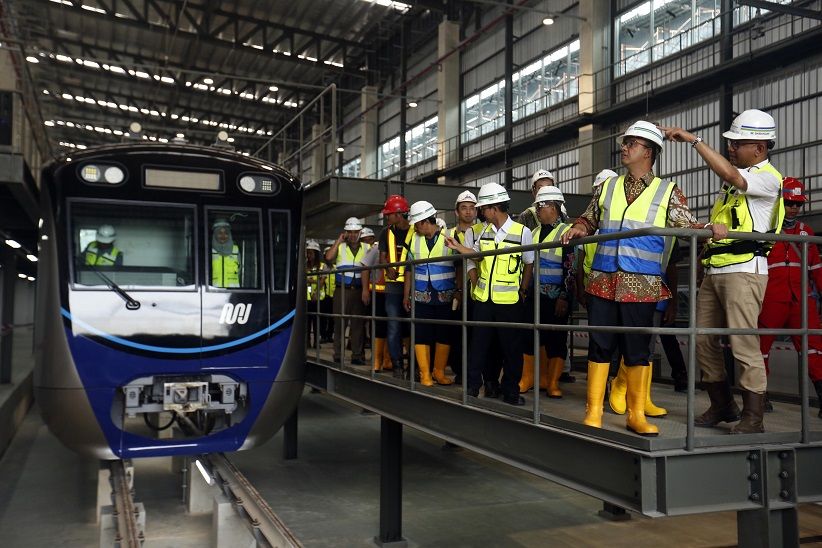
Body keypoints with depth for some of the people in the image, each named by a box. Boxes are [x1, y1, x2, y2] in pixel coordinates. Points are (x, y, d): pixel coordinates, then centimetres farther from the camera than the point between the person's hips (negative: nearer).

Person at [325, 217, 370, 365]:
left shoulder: (366, 248, 11)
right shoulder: (340, 247, 8)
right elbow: (329, 257, -12)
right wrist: (339, 240, -7)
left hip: (359, 291, 1)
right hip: (342, 290, -1)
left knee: (358, 323, 2)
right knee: (339, 322, 1)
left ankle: (357, 356, 8)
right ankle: (337, 355, 9)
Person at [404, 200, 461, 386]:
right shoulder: (414, 239, 7)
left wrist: (459, 290, -7)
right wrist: (406, 295, 10)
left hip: (445, 296, -2)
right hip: (421, 296, 2)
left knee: (444, 335, 5)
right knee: (421, 335, 0)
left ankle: (439, 372, 19)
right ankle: (425, 374, 9)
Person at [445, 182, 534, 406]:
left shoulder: (522, 232, -6)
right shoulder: (485, 231, 7)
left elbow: (529, 264, 1)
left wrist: (522, 291, 0)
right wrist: (457, 246, 12)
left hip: (510, 301, -4)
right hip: (483, 298, 4)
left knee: (512, 348, 5)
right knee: (478, 345, 8)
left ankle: (511, 391, 17)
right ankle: (472, 387, 18)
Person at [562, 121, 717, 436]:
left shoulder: (667, 192, 6)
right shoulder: (607, 188, 14)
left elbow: (689, 226, -1)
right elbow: (589, 220, 22)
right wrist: (578, 229, 1)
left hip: (642, 285, -2)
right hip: (603, 280, 2)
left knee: (637, 348, 4)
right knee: (599, 345, 3)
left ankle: (636, 414, 15)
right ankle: (593, 411, 11)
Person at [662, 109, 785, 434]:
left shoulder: (768, 178, -7)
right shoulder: (734, 178, 20)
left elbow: (729, 174, -24)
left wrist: (694, 140, -20)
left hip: (744, 271, -9)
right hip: (714, 271, 9)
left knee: (744, 344, -9)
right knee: (703, 340, 9)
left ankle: (752, 417, 1)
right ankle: (722, 406, 21)